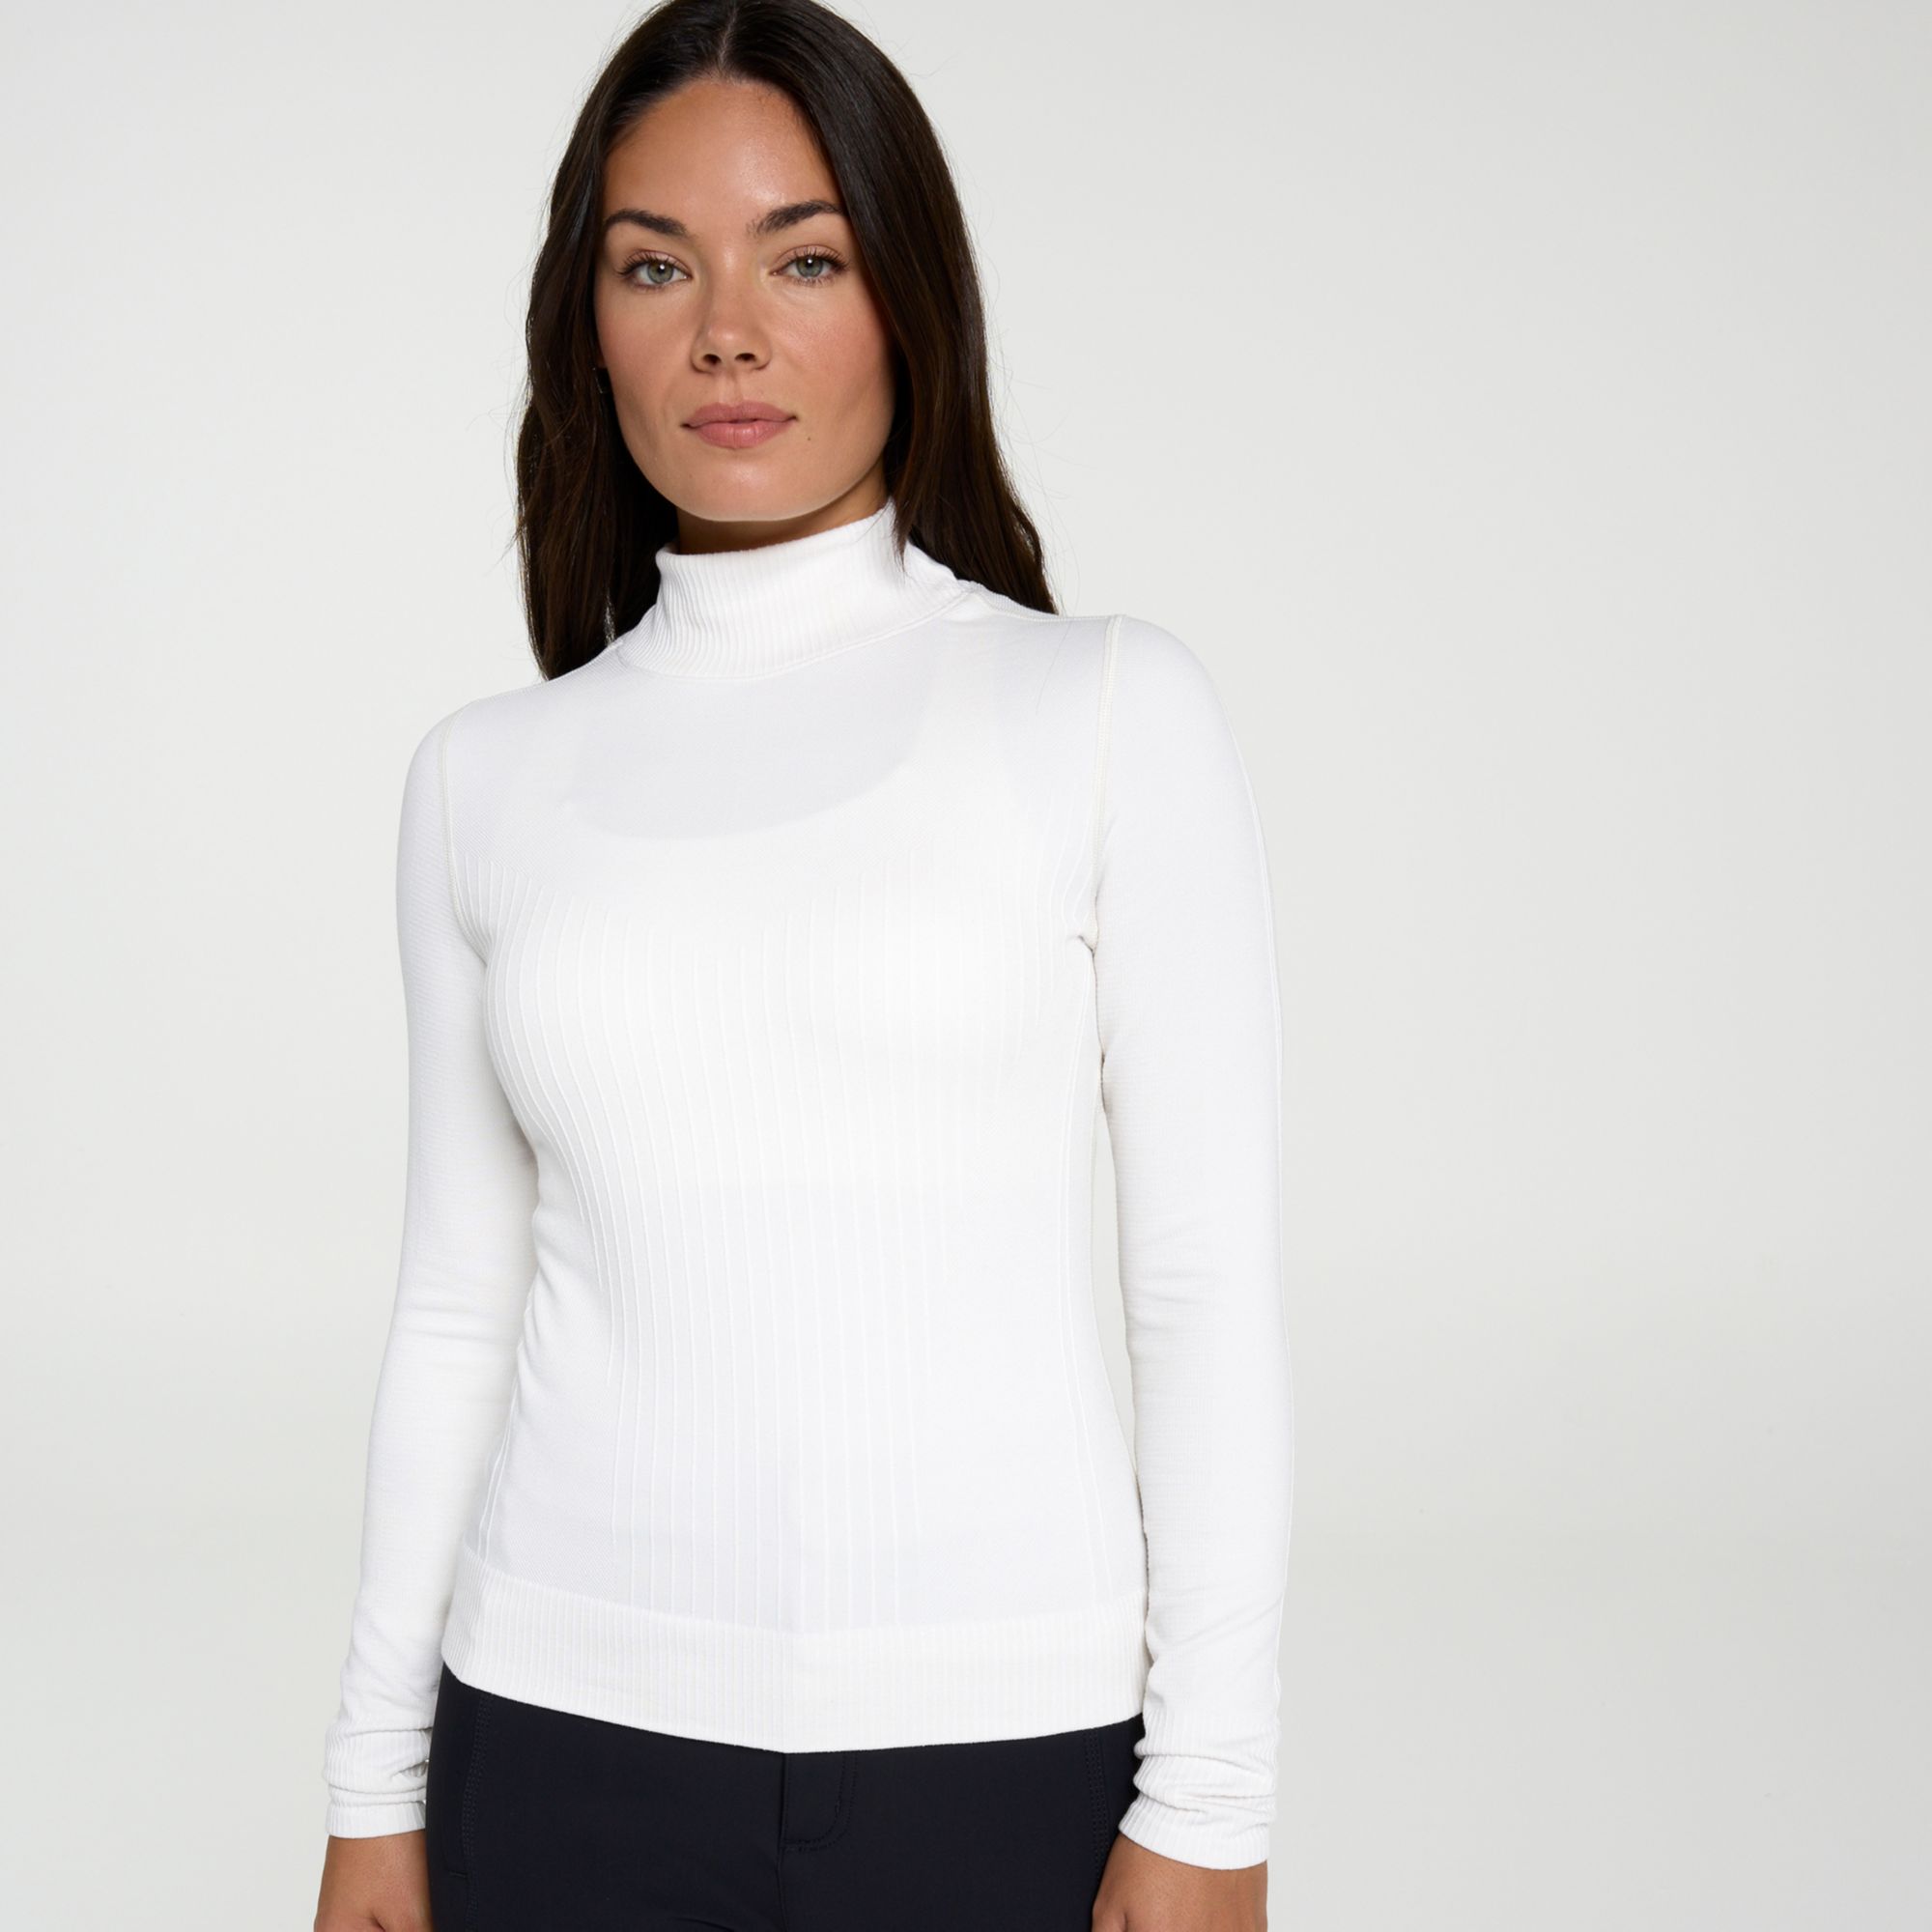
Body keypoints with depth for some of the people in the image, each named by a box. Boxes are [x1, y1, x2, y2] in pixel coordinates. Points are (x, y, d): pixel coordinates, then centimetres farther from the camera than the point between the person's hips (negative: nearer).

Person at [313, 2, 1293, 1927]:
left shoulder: (1114, 711, -4)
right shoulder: (488, 777, 5)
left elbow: (1210, 1289, -5)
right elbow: (455, 1310, 9)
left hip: (1005, 1748, -2)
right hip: (576, 1743, 2)